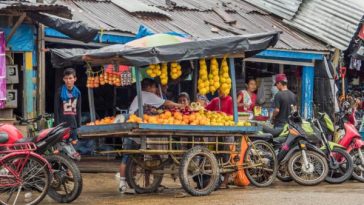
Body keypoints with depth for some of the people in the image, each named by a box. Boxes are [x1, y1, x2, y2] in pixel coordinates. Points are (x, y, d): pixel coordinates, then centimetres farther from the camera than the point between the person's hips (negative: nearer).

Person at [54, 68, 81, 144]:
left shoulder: (77, 92, 6)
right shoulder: (60, 91, -5)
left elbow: (78, 109, 11)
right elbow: (56, 109, -4)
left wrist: (79, 124, 9)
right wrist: (57, 124, -9)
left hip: (73, 123, 4)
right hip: (62, 123, -4)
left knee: (73, 143, 7)